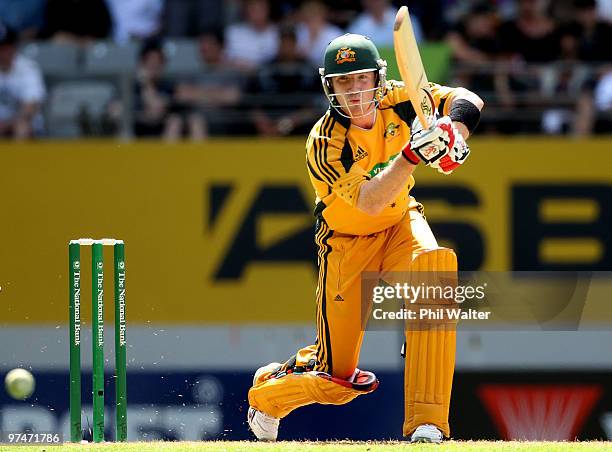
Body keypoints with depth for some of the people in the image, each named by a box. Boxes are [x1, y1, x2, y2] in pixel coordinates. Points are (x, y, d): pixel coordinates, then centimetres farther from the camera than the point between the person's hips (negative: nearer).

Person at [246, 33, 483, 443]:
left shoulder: (395, 99, -13)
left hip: (400, 224, 3)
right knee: (336, 377, 0)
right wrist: (412, 154, -51)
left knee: (436, 263, -34)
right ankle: (265, 392, 39)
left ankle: (426, 423, -33)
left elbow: (466, 99, -16)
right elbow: (369, 202, -37)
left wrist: (455, 133, -37)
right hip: (349, 243, -3)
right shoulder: (325, 144, -26)